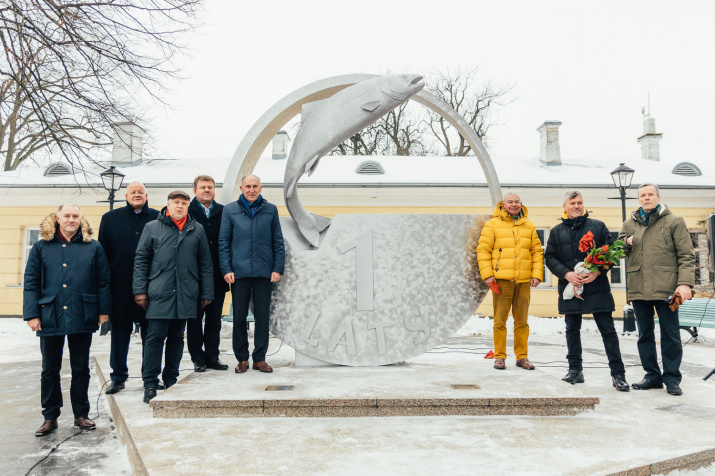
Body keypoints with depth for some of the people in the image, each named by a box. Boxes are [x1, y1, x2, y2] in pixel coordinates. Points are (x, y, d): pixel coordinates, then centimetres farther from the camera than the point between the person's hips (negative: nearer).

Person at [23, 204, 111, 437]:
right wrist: (32, 314, -5)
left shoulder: (93, 247, 4)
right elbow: (31, 283, 2)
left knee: (81, 369, 10)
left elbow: (103, 282, 3)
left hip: (82, 317, 0)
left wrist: (103, 311, -3)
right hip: (50, 317, 1)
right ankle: (50, 417, 23)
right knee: (50, 370, 10)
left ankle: (81, 414, 22)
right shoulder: (41, 247, 4)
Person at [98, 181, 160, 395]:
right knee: (119, 330, 9)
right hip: (120, 287, 1)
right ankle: (118, 376, 22)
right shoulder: (110, 219, 9)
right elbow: (103, 252, 6)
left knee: (150, 331, 7)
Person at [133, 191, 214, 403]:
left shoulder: (197, 230, 10)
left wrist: (207, 292, 7)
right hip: (159, 294, -2)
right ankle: (150, 384, 6)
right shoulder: (152, 228, 7)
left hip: (186, 295, 2)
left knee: (177, 337, 11)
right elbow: (141, 259, 6)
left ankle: (171, 380, 22)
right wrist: (140, 289, -2)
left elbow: (205, 263, 11)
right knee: (155, 337, -3)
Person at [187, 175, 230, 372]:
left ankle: (212, 356, 19)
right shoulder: (187, 212, 1)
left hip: (217, 276, 2)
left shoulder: (223, 212, 8)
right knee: (195, 317, 6)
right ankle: (198, 358, 16)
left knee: (214, 317, 9)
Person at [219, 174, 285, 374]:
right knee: (239, 316, 5)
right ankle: (242, 359, 19)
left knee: (262, 316, 5)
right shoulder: (230, 210, 7)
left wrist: (278, 268, 1)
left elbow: (278, 242, 9)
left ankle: (260, 358, 17)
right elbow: (223, 242, 5)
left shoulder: (270, 210, 9)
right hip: (239, 271, 0)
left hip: (264, 272, 1)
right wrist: (226, 269, -3)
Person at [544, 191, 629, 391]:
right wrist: (566, 273, -11)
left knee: (608, 330, -1)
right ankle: (575, 370, 22)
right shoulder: (556, 231, 10)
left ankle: (618, 374, 7)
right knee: (572, 330, 10)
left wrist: (597, 272, -12)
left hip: (597, 287, -2)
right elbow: (550, 257, 5)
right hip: (569, 288, 2)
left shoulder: (598, 226, 6)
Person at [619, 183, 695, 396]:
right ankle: (652, 376, 22)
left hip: (665, 287, -4)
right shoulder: (630, 223, 12)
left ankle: (672, 378, 14)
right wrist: (626, 243, -2)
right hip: (638, 288, 4)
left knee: (670, 334, 3)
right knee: (645, 334, 11)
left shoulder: (674, 221, 2)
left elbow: (686, 255, -3)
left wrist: (685, 282, -14)